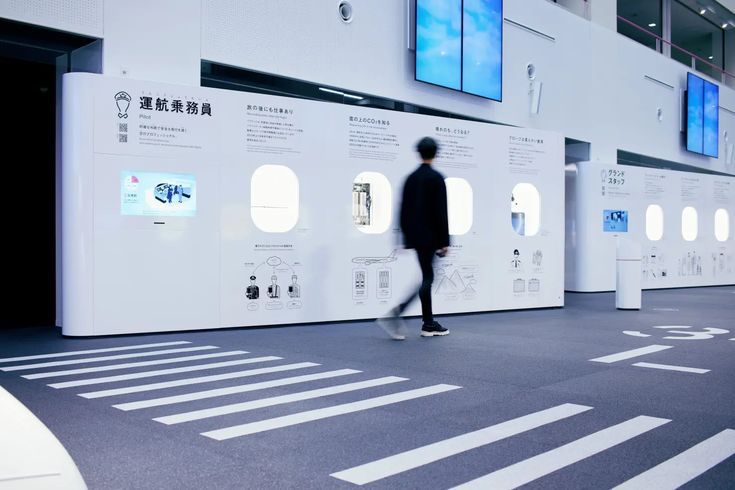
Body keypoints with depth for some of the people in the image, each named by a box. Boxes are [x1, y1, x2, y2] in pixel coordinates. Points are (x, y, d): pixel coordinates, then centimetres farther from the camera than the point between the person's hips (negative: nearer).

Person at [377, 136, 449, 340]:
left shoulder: (410, 178, 10)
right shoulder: (436, 178, -9)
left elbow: (403, 209, 10)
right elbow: (441, 211, -13)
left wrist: (406, 237, 16)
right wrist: (444, 241, -10)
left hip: (414, 237, 7)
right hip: (429, 237, -7)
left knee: (427, 277, 13)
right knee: (426, 279, -5)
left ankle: (429, 324, 17)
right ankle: (395, 313, -18)